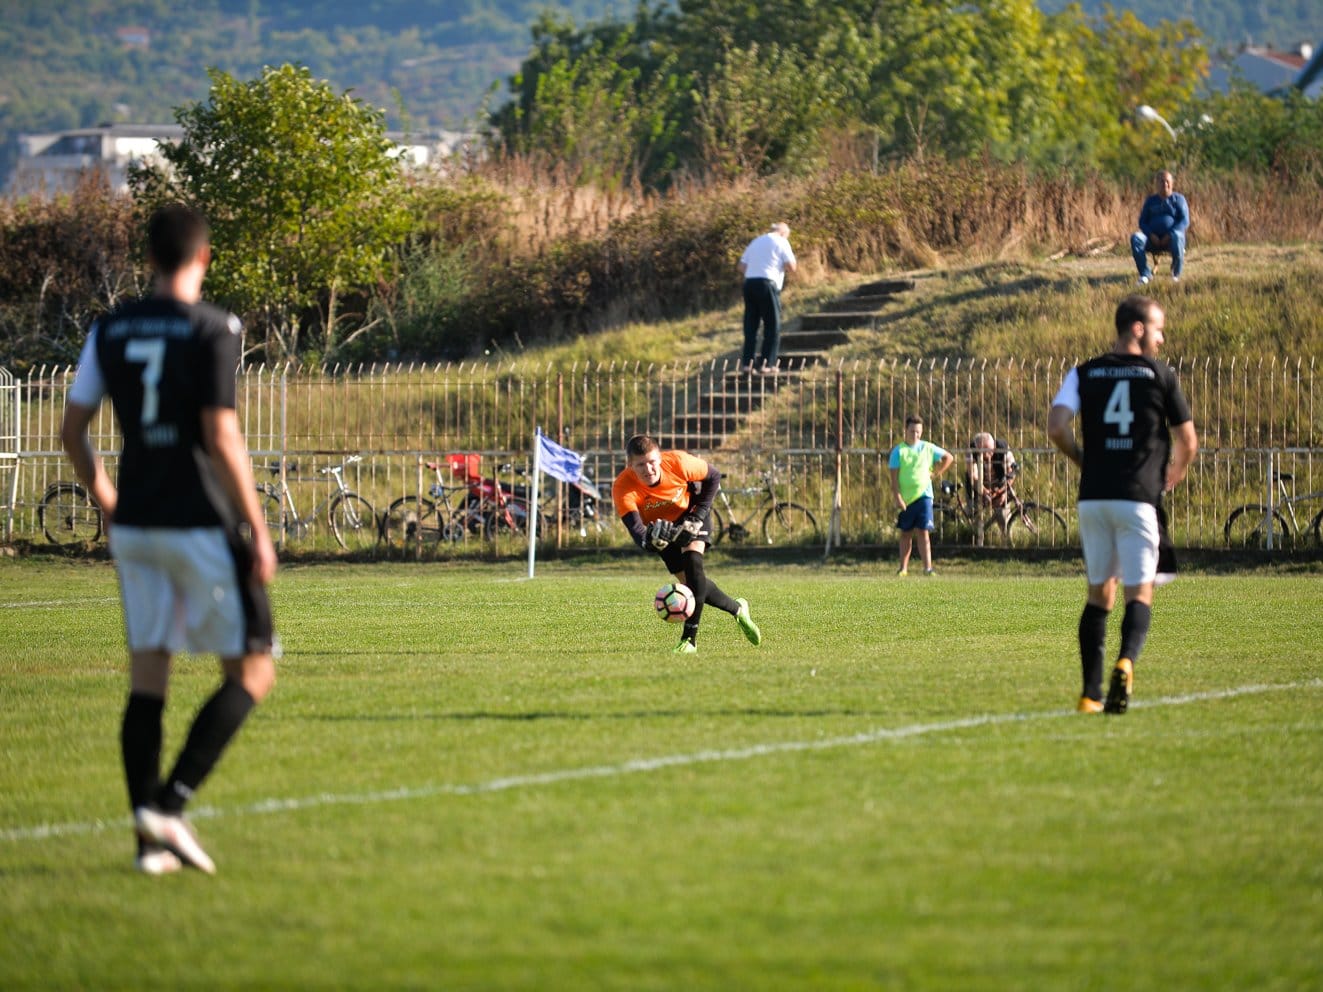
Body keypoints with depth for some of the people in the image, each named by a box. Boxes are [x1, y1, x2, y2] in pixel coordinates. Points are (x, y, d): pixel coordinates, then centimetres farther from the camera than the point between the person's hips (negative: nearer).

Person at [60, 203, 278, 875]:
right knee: (252, 670, 4)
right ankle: (170, 803, -10)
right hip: (201, 525, -6)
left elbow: (72, 430, 10)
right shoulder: (211, 329, -10)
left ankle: (150, 839, 6)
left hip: (133, 525, 6)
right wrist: (259, 533, -10)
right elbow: (221, 436, -15)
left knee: (147, 675, 9)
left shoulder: (110, 330, 7)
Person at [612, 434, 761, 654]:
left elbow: (713, 477, -13)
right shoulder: (623, 488, -35)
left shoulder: (677, 462, -33)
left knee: (693, 561, -25)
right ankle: (737, 609, 27)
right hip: (658, 526, 1)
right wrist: (651, 539, -66)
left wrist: (697, 518, -20)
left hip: (690, 512, -1)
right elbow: (636, 531, -42)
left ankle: (690, 636, -21)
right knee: (690, 581, 0)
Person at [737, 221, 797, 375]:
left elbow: (741, 266, 17)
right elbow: (791, 266, -5)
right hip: (767, 284, -6)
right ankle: (766, 364, -4)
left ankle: (746, 363, 6)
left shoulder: (756, 242, 20)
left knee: (750, 325, 10)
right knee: (772, 327, 1)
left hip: (749, 282, 6)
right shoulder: (781, 242, 2)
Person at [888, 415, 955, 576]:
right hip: (905, 499, 0)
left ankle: (928, 567, -13)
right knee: (906, 534, 9)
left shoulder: (928, 448, 5)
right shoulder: (899, 451, 0)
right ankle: (903, 568, 17)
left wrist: (935, 473, 7)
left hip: (923, 496, 0)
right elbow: (894, 477, -3)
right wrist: (898, 498, -13)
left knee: (922, 532, -10)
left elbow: (949, 457, 17)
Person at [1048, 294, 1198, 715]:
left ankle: (1091, 693, 8)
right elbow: (1187, 442, 5)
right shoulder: (1160, 374, 2)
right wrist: (1170, 479, 24)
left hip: (1093, 497, 3)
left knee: (1100, 592, 13)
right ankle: (1126, 662, -28)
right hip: (1139, 498, -3)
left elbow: (1057, 427, -5)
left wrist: (1085, 462, 13)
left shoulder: (1084, 373, 9)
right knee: (1139, 593, 1)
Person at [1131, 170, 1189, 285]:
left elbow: (1184, 221, -4)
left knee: (1176, 237, -40)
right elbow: (1142, 222, 10)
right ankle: (1145, 274, -27)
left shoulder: (1178, 199, 9)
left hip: (1171, 239, -3)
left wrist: (1169, 235, -19)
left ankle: (1176, 274, -20)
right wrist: (1151, 235, -11)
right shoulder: (1151, 201, 17)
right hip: (1153, 239, 3)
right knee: (1135, 238, -29)